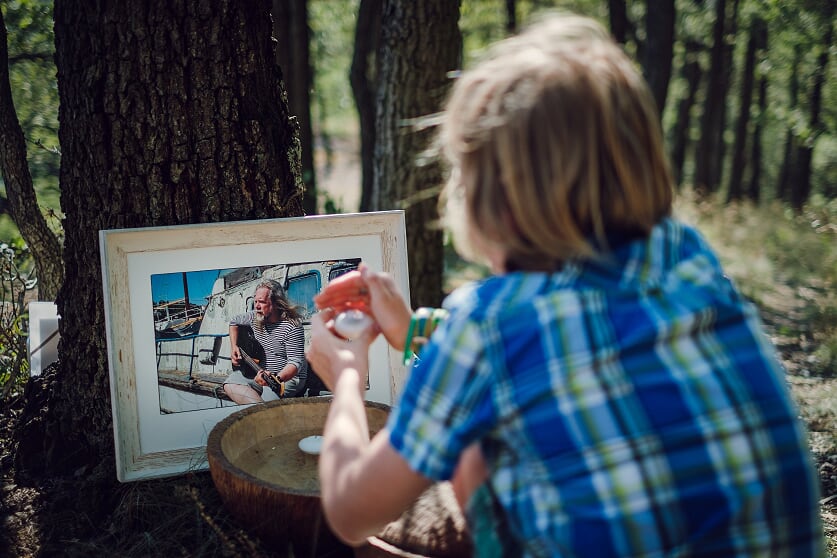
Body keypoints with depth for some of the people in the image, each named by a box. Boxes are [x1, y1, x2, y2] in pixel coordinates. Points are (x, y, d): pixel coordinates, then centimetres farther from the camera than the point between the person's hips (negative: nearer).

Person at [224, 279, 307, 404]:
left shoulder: (292, 327, -22)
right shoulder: (255, 317, -1)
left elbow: (296, 362, -25)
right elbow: (234, 322, 20)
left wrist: (277, 379, -43)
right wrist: (234, 347, 6)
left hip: (288, 376, -7)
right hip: (260, 372, 8)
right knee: (230, 385, -15)